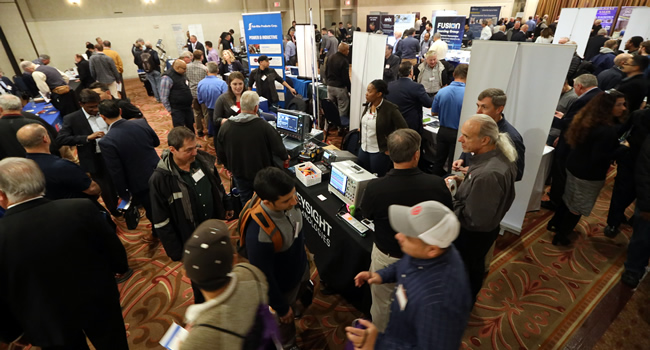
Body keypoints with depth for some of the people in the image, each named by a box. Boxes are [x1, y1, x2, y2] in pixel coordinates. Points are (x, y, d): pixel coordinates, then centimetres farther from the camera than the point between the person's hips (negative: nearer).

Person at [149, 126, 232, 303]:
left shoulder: (203, 159, -14)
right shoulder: (160, 179, -26)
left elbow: (218, 185, 6)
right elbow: (162, 222, -18)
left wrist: (226, 206, 16)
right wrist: (175, 251, -13)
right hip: (191, 240, -4)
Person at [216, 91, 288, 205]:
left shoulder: (225, 127, -13)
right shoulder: (264, 126, -24)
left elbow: (220, 155, -3)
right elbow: (278, 148, -16)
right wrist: (285, 157, 7)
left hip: (239, 175, 2)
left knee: (246, 203, 21)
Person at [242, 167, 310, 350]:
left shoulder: (287, 201, -25)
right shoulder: (258, 234, -45)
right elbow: (264, 277, -28)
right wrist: (281, 307, -12)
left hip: (301, 267, 5)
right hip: (283, 284, -5)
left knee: (299, 296, 36)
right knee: (287, 319, 26)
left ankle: (294, 304, 70)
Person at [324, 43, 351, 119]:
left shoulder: (330, 58, 6)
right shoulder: (344, 61, -16)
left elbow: (326, 72, 14)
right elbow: (346, 77, -15)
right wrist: (350, 88, -5)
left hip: (330, 86, 7)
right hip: (340, 88, -7)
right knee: (342, 110, 1)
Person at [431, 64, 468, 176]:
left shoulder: (441, 92, -9)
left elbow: (433, 112, 3)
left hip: (443, 131, 3)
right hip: (458, 134, -3)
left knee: (438, 161, 18)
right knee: (452, 164, 10)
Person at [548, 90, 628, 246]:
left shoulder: (586, 120, -1)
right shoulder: (607, 130, -28)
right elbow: (599, 158, -27)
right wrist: (623, 148, -19)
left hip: (574, 167, 8)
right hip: (589, 175, -8)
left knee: (569, 198, 25)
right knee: (578, 207, 7)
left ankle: (555, 223, 41)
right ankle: (561, 237, 19)